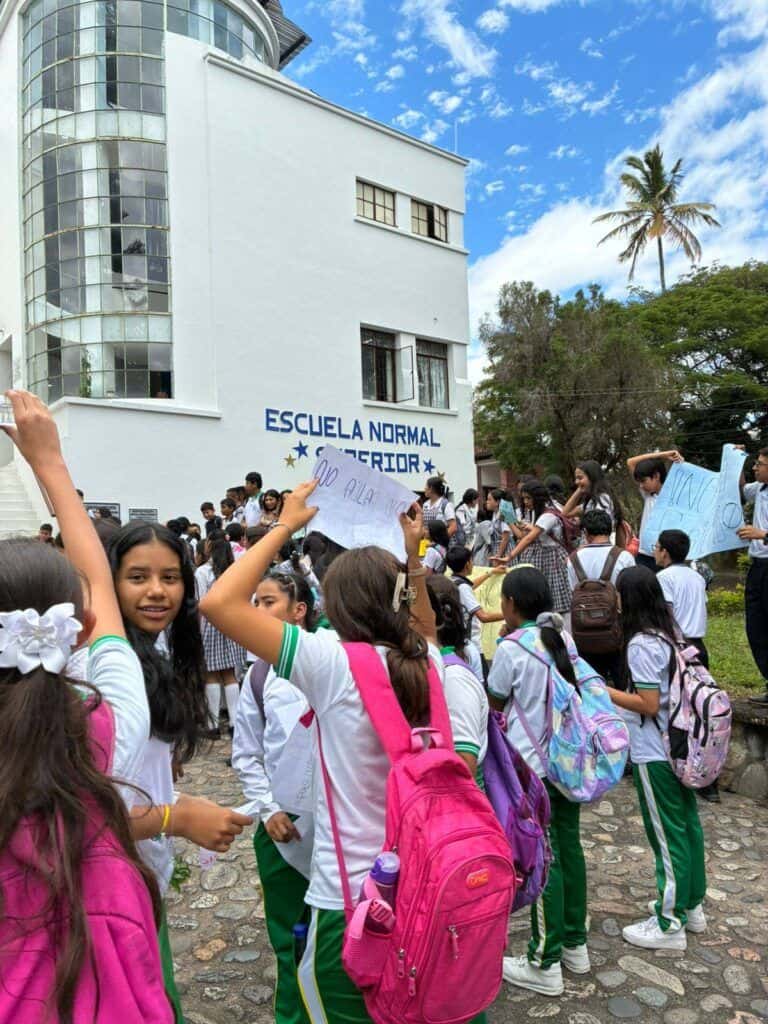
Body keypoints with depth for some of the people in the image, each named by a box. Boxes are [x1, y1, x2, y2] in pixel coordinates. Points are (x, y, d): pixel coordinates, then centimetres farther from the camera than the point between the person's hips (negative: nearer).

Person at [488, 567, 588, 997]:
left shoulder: (511, 649, -16)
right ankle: (575, 944, 32)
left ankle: (546, 965, 15)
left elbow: (494, 703, -2)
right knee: (569, 848, 17)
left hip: (530, 766, -6)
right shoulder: (565, 638, 2)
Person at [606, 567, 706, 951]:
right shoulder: (669, 635, 5)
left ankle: (669, 924, 16)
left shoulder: (641, 645, -21)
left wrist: (603, 691, -16)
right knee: (686, 824, 19)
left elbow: (649, 705, -21)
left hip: (654, 754, -9)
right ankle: (691, 905, 35)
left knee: (666, 833, 3)